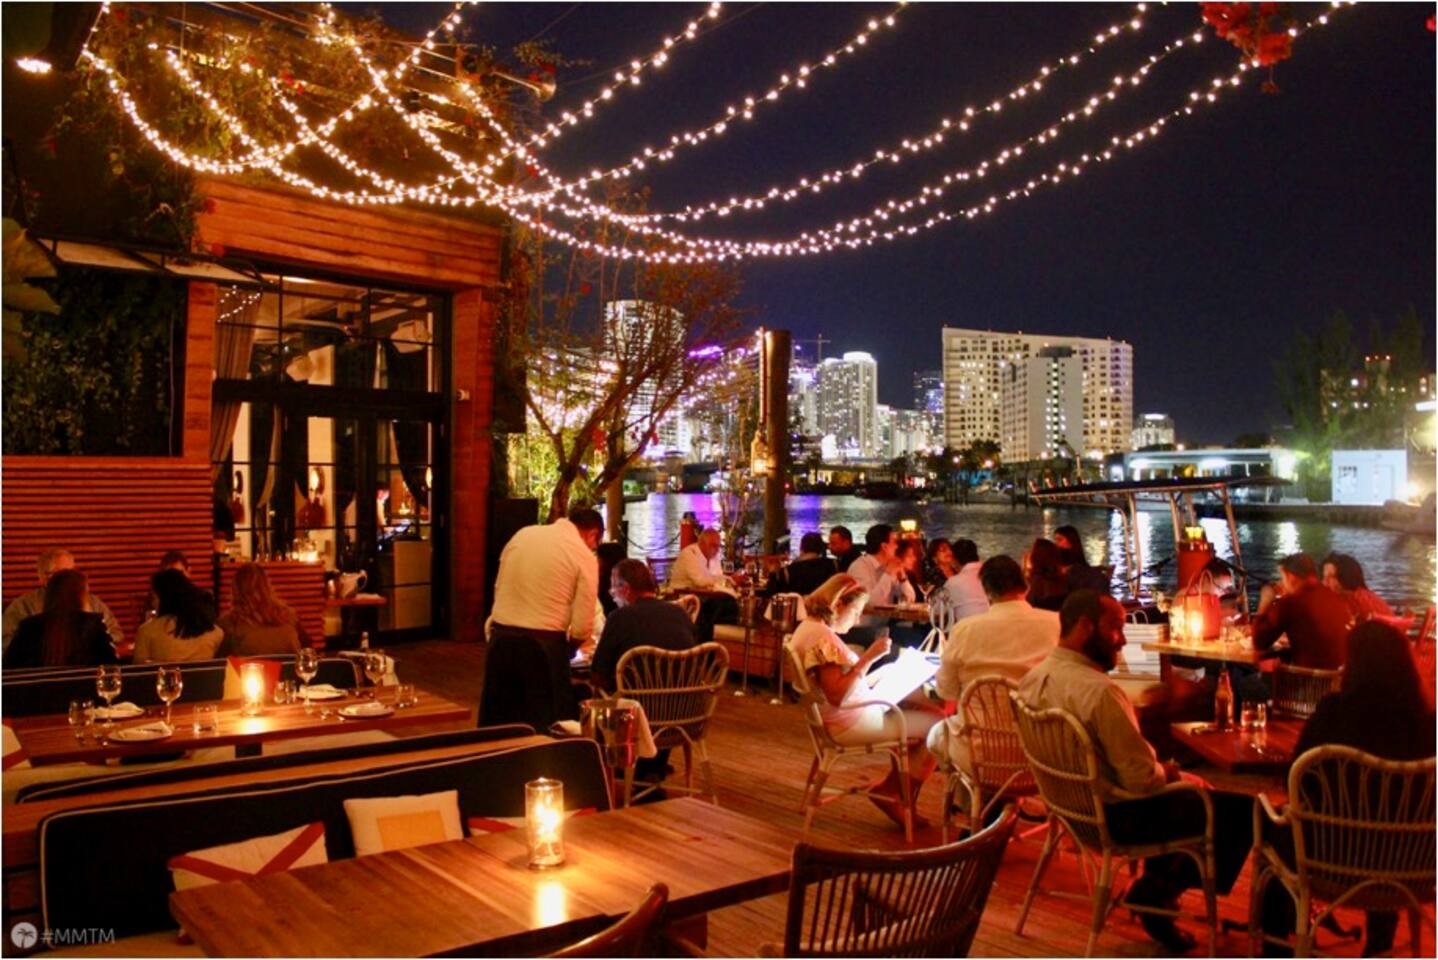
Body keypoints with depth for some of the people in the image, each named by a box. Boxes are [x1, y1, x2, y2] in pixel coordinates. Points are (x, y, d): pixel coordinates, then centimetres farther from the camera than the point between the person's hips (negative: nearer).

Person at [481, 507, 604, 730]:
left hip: (500, 636, 5)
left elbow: (498, 587, 13)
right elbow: (582, 626, -7)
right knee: (547, 723, 9)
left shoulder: (523, 534, 9)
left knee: (497, 721, 17)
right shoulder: (584, 556, -4)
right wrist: (566, 650, 13)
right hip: (544, 643, -5)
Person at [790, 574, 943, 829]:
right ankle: (895, 793, 10)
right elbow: (837, 696, -30)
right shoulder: (822, 636, -23)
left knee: (930, 709, 11)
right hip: (851, 724, -11)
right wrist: (868, 658, -28)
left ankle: (896, 787, 13)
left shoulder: (810, 627, 8)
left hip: (857, 711, 11)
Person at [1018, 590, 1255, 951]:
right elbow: (1144, 780, -26)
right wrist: (1166, 772, -3)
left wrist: (1159, 769, 10)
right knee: (1243, 810, 3)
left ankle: (1157, 890, 26)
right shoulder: (1099, 690, -30)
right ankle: (1160, 891, 14)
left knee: (1191, 791, 29)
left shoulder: (1034, 678, -3)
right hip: (1120, 816, -9)